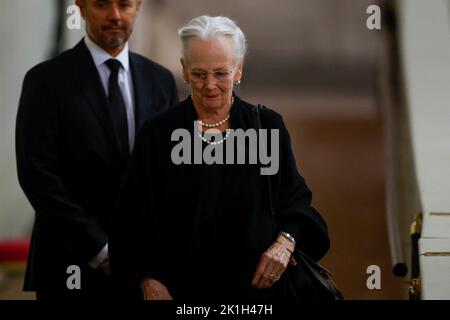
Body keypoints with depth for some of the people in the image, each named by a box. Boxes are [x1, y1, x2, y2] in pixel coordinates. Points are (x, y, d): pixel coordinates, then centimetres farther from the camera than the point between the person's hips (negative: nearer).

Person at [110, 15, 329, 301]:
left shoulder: (268, 126, -2)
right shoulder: (158, 135, -5)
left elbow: (296, 199, 5)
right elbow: (133, 223, -3)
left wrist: (285, 242, -14)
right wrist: (149, 282, -16)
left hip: (260, 284, 1)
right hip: (182, 290, -1)